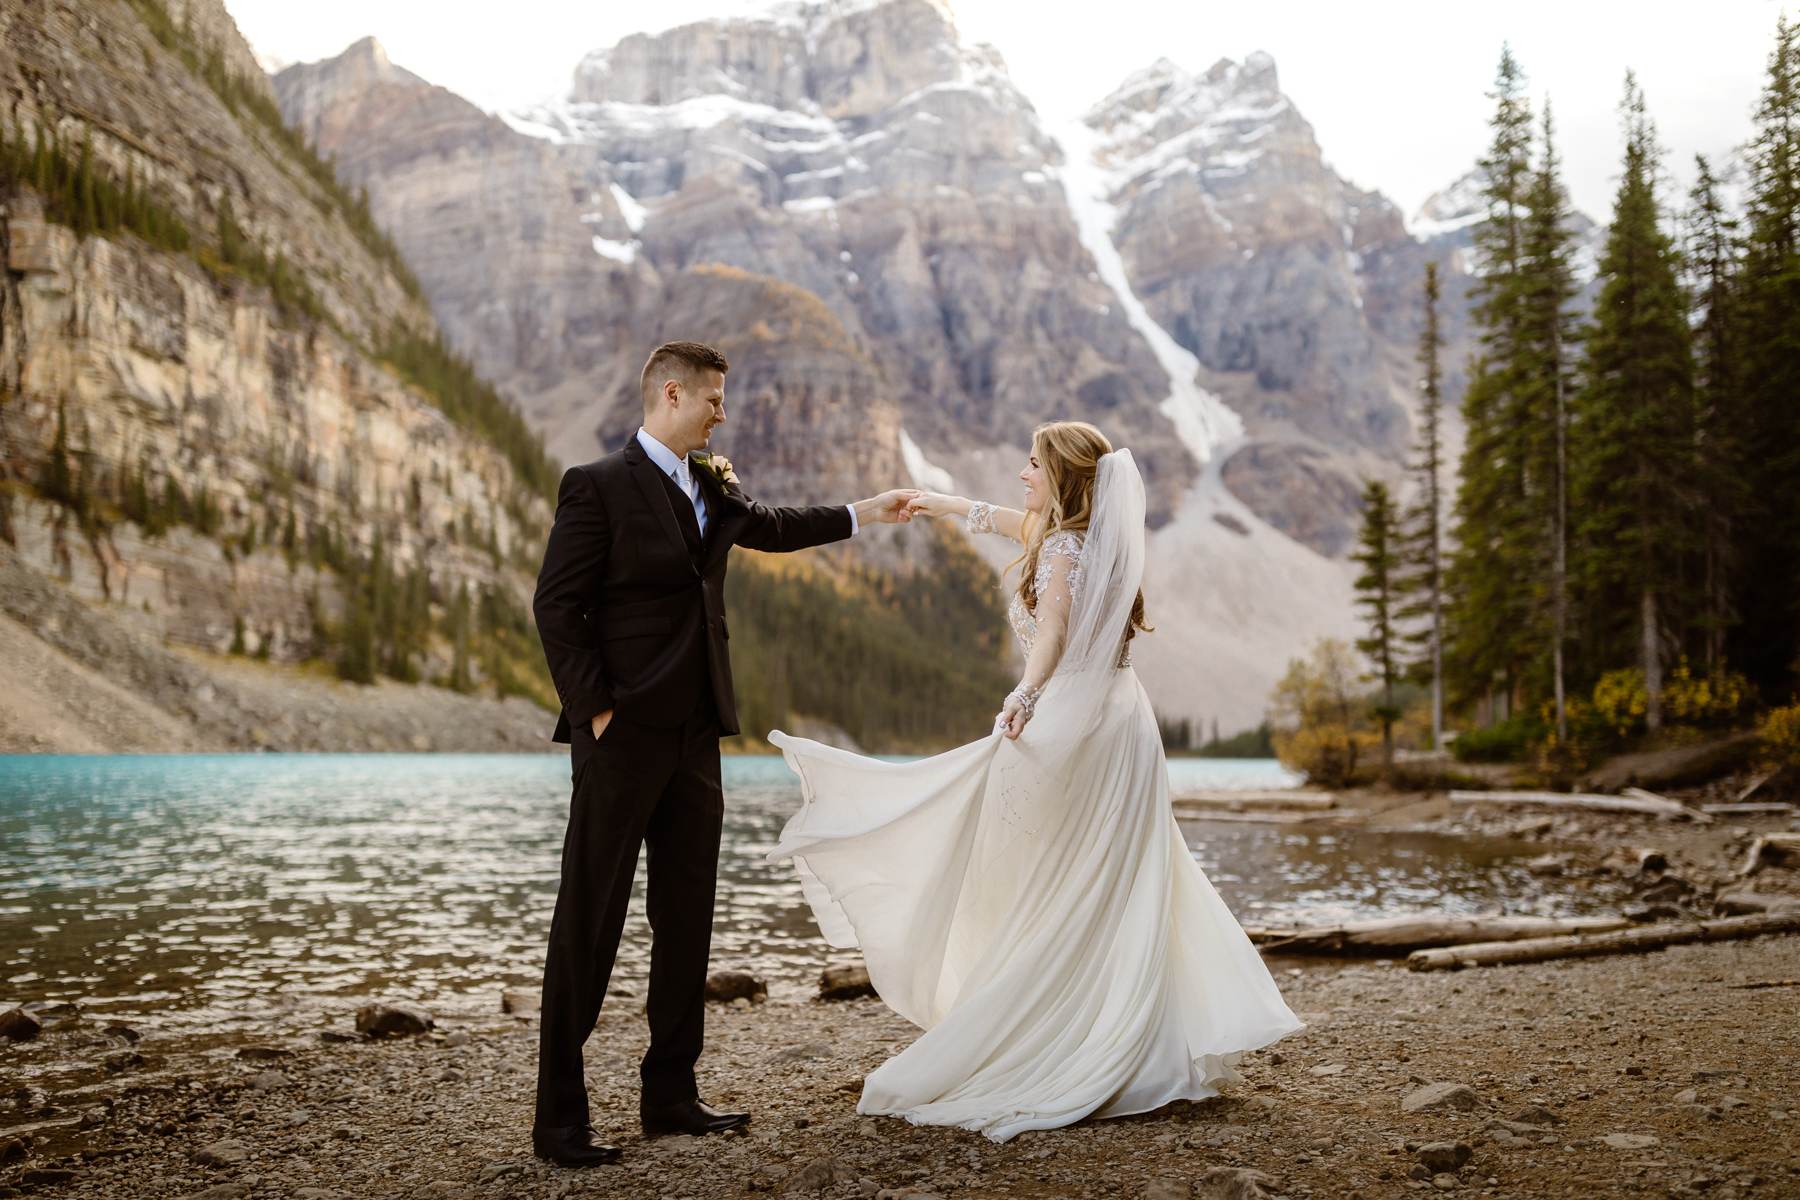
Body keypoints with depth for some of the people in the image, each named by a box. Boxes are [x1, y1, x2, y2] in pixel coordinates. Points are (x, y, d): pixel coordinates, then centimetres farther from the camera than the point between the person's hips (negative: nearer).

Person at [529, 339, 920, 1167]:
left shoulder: (713, 485, 15)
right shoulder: (598, 486, -8)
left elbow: (769, 528, 34)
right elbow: (556, 607, -10)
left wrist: (867, 512, 37)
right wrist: (596, 709, -14)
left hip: (694, 734, 8)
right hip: (624, 733, -8)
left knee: (686, 916, 11)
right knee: (589, 922, -2)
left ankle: (671, 1096, 23)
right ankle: (559, 1118, 6)